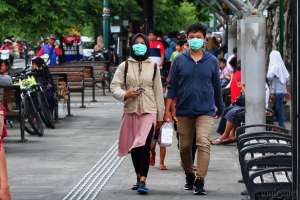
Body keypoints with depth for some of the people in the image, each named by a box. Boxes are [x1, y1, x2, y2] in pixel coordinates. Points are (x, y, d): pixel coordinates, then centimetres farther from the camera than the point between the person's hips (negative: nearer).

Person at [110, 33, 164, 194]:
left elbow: (158, 91, 9)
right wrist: (125, 94, -17)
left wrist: (160, 114, 9)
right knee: (134, 148, 10)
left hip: (149, 111, -2)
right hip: (131, 111, 2)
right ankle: (139, 178, 26)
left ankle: (143, 181, -19)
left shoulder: (153, 66, 7)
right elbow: (114, 86, 4)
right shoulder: (125, 66, 6)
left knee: (144, 146, -14)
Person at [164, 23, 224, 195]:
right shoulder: (180, 61, 3)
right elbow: (172, 86, 4)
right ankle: (189, 176, 30)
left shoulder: (212, 61, 4)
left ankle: (200, 181, -15)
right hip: (184, 111, 2)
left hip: (206, 111, -1)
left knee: (204, 144, -14)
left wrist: (220, 108, 18)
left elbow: (217, 86, 12)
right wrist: (167, 110, -2)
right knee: (185, 146, 10)